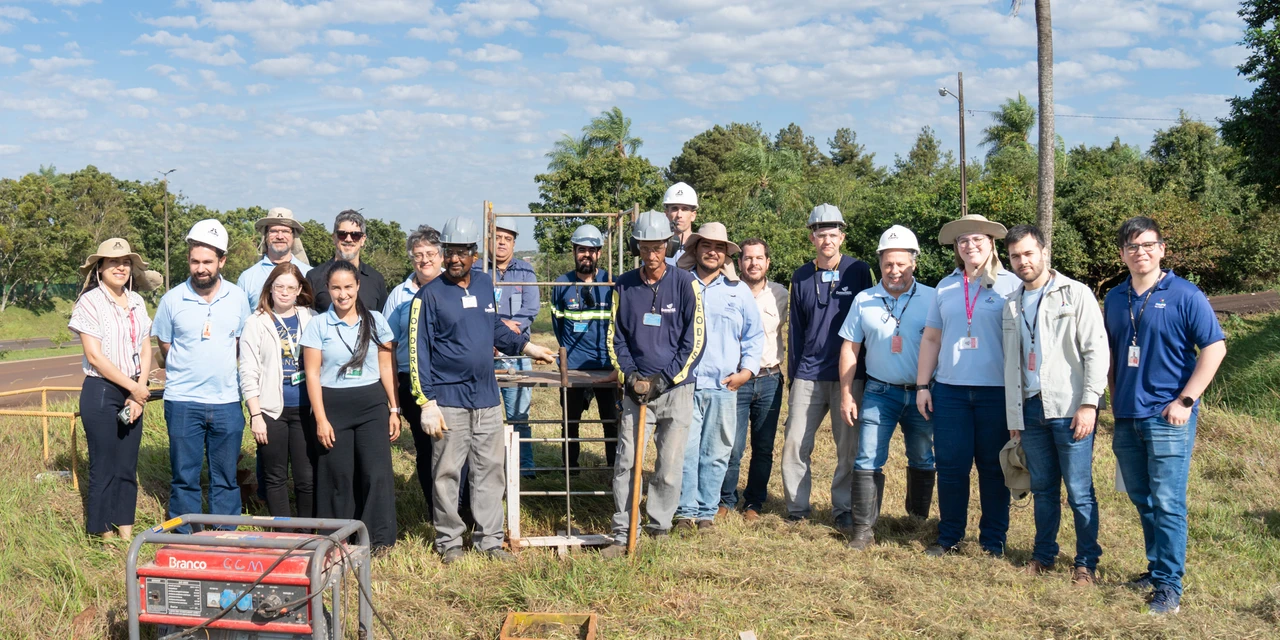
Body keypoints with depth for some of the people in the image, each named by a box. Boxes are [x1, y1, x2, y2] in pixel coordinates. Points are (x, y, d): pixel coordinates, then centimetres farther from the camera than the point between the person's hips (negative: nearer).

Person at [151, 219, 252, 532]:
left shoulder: (238, 298, 2)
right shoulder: (172, 299, -3)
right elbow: (164, 344, 9)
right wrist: (186, 371, 11)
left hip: (227, 401, 1)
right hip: (183, 401, -1)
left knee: (226, 478, 8)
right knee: (185, 477, 6)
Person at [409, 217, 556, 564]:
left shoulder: (485, 284, 8)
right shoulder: (430, 294, -8)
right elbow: (417, 352, -10)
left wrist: (527, 346, 18)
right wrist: (426, 403, -15)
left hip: (487, 396, 5)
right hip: (449, 399, -5)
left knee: (491, 470, 9)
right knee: (447, 473, 3)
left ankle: (489, 538, 19)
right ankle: (449, 541, 17)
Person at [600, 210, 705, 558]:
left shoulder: (684, 283, -3)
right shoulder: (624, 285, 5)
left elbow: (695, 340, -4)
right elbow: (616, 336, 11)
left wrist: (665, 378, -10)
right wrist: (629, 375, -4)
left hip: (676, 389, -2)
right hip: (636, 388, 2)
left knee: (670, 466, 3)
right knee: (626, 462, -3)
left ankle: (660, 529, 18)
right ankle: (622, 534, 6)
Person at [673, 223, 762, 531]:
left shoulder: (739, 291, 12)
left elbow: (754, 336, 15)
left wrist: (746, 370, 3)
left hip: (723, 387, 1)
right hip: (683, 384, -1)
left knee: (716, 453, 4)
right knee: (685, 451, -5)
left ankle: (707, 511, 14)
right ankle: (686, 511, 6)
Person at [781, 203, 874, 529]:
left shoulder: (859, 272, 1)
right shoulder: (801, 277, 9)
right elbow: (796, 329, 13)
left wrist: (869, 371, 0)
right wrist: (792, 374, 11)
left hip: (849, 375, -2)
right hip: (808, 375, 2)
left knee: (849, 446, 3)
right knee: (795, 442, -1)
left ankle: (844, 508, 16)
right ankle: (796, 506, 12)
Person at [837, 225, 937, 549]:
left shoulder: (932, 299, -1)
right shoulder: (864, 300, 4)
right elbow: (850, 349, 6)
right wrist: (846, 394, 1)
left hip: (922, 394, 0)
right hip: (879, 392, 0)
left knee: (922, 461, 12)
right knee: (867, 461, -4)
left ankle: (918, 522, 29)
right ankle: (863, 529, 2)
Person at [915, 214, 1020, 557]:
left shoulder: (1010, 284, 0)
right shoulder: (946, 287, 11)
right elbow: (931, 338, 13)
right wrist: (922, 385, 9)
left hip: (996, 390, -3)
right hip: (950, 390, 3)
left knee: (993, 466, 5)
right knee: (950, 465, 5)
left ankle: (993, 540, 18)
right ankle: (949, 537, 18)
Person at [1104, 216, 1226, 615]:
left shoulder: (1184, 295, -6)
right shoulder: (1115, 299, 10)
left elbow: (1215, 348, -8)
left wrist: (1185, 401, -12)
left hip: (1168, 417, -5)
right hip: (1127, 418, 6)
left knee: (1167, 504, -5)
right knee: (1142, 501, 14)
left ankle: (1169, 586, 2)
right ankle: (1156, 568, 28)